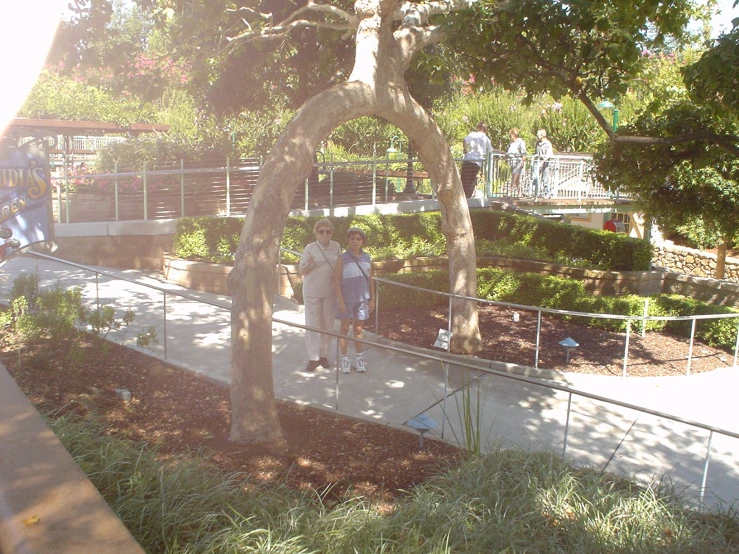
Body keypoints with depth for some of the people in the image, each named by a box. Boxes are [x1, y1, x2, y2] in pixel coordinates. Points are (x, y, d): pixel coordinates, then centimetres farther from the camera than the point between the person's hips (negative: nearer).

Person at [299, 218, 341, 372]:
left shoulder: (336, 246, -1)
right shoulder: (310, 248, -7)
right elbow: (301, 271, -3)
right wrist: (309, 264, -23)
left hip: (330, 292, 2)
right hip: (312, 292, -2)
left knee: (327, 324, 8)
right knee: (313, 325, 1)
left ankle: (324, 355, 21)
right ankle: (313, 357, 10)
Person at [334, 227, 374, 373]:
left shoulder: (367, 258, 3)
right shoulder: (342, 259, -8)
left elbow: (370, 280, 8)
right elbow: (336, 281, -8)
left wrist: (372, 299, 7)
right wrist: (340, 300, -13)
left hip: (362, 299, 3)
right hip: (347, 299, -3)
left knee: (358, 329, 11)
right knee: (345, 329, 6)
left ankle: (358, 358, 20)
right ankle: (344, 359, 15)